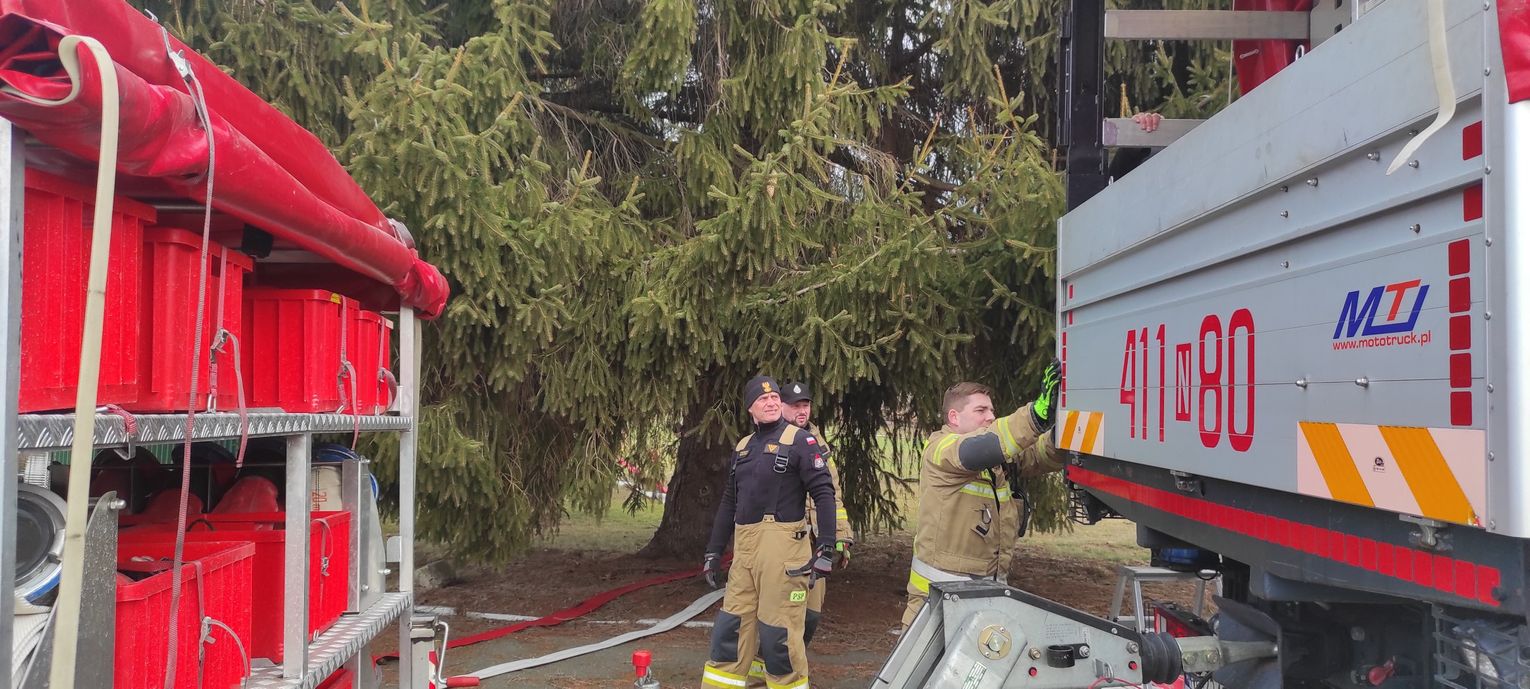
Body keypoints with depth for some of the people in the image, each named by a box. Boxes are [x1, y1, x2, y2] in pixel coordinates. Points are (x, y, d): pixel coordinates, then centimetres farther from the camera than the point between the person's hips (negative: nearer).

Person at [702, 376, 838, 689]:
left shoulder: (800, 440, -3)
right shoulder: (743, 447, 17)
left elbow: (824, 493, -9)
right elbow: (729, 502, 21)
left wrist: (826, 548, -17)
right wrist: (713, 551, 19)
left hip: (781, 544, -6)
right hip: (745, 546, 6)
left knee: (778, 631, -2)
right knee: (730, 626, 9)